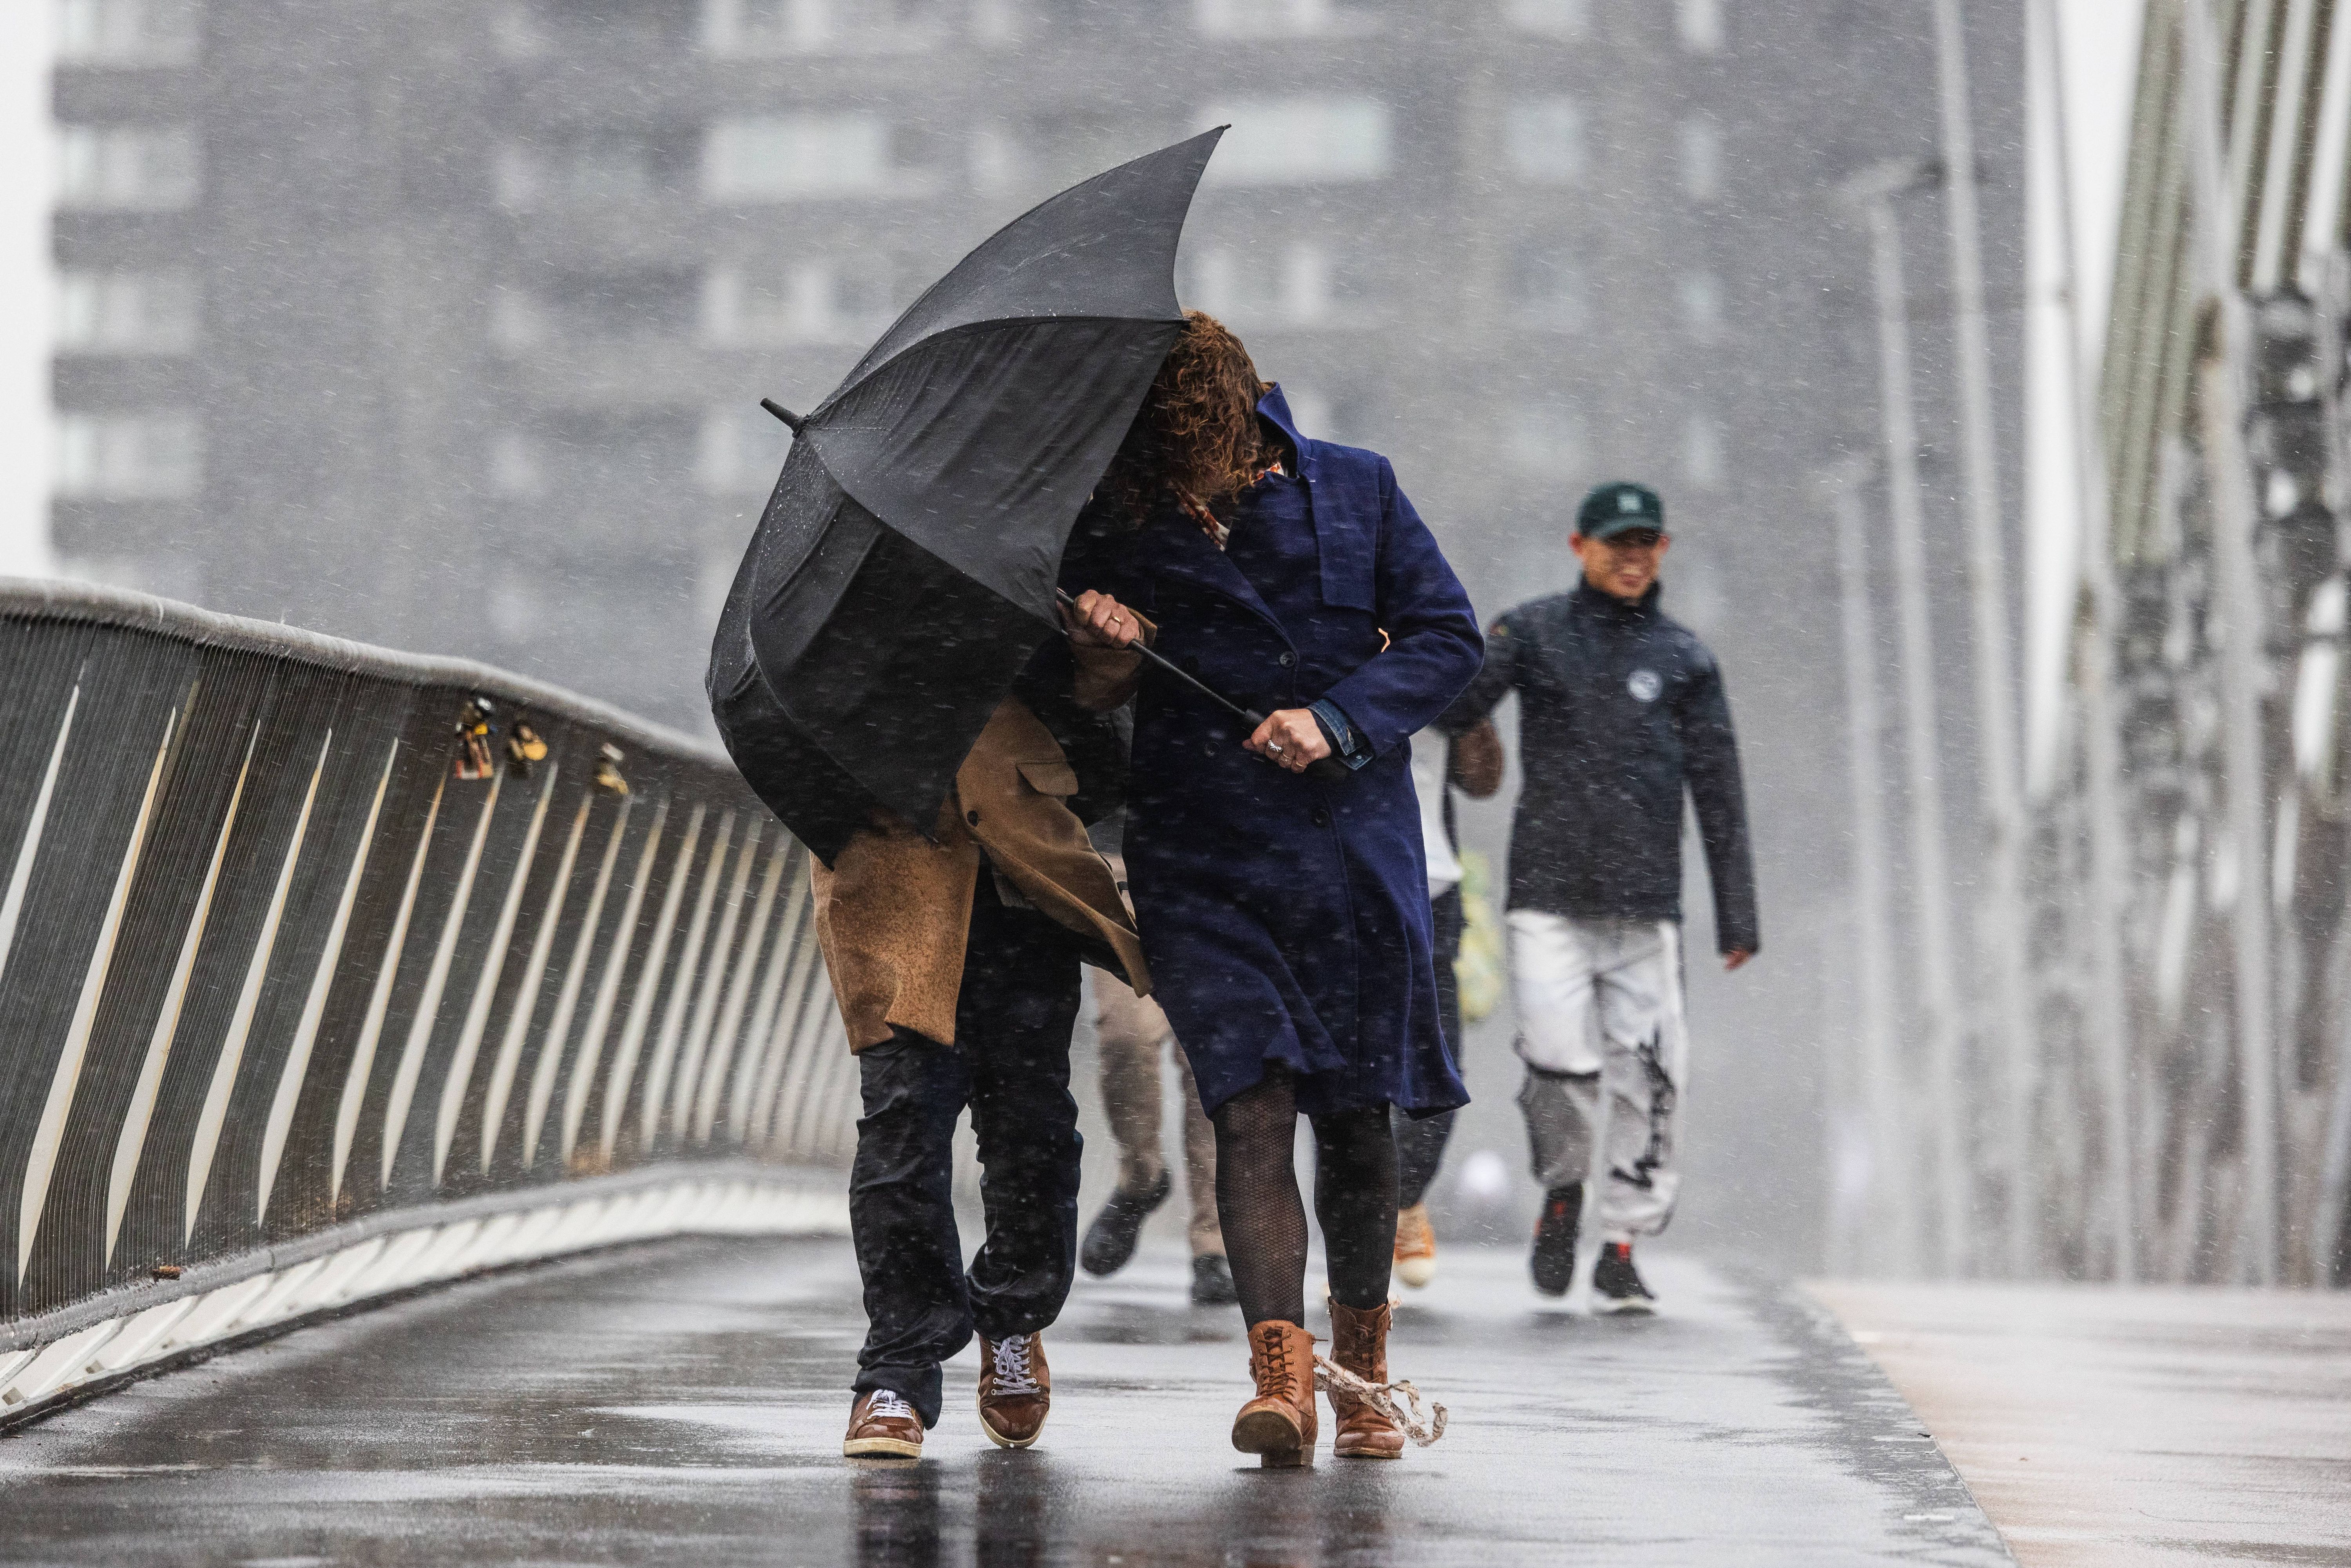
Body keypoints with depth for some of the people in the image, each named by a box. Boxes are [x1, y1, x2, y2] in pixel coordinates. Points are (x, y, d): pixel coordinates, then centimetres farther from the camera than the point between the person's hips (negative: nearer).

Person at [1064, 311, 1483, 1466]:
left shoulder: (1354, 491, 2)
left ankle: (1360, 1372, 23)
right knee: (1250, 1107, -15)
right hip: (1200, 864, 0)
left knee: (1353, 1112, 7)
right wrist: (1094, 645, -11)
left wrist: (1338, 720, -11)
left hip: (1353, 844, 0)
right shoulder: (1113, 528, 4)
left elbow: (1449, 636, 4)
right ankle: (1281, 1371, -23)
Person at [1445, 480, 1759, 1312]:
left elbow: (1720, 795, 10)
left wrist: (1737, 916, 6)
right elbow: (1451, 709, -1)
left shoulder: (1683, 658, 10)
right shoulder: (1534, 633, 8)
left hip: (1645, 904, 1)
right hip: (1548, 896, -1)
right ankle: (1563, 1190, 16)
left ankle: (1621, 1244, 7)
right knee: (1560, 1065, -13)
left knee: (1650, 1081, -5)